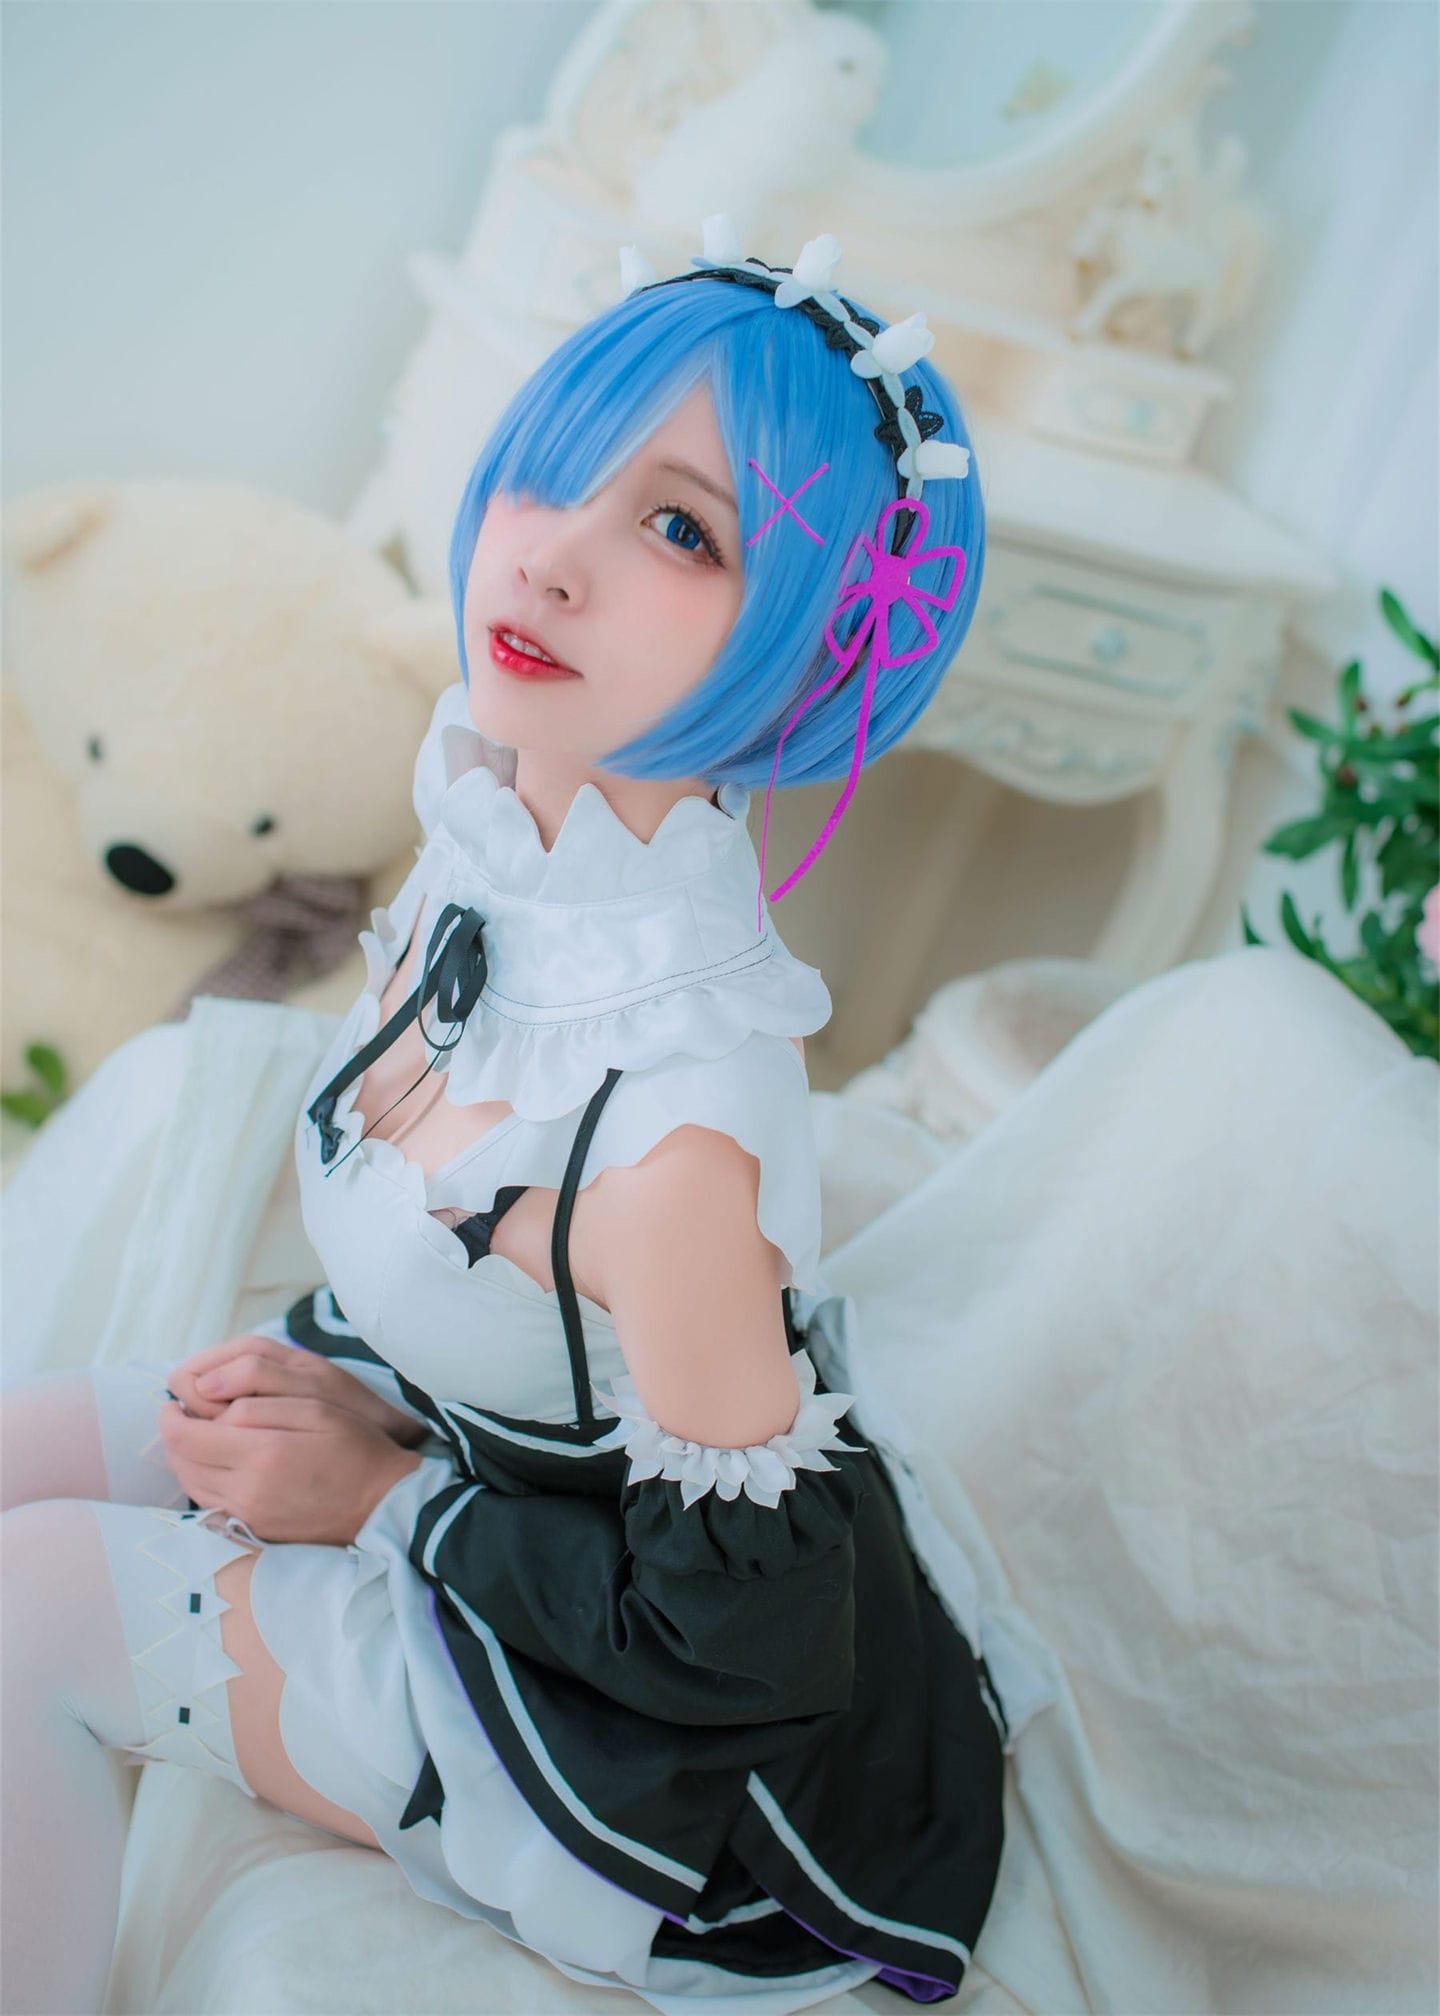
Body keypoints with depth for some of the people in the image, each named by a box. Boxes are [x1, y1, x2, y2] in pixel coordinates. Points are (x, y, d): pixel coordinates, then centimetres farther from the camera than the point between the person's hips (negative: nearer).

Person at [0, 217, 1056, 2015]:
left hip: (609, 1713, -7)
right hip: (444, 1425, 7)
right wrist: (331, 1360, -5)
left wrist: (387, 1495, -17)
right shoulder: (498, 815, -13)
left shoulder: (676, 1105, -38)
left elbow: (748, 1642, -25)